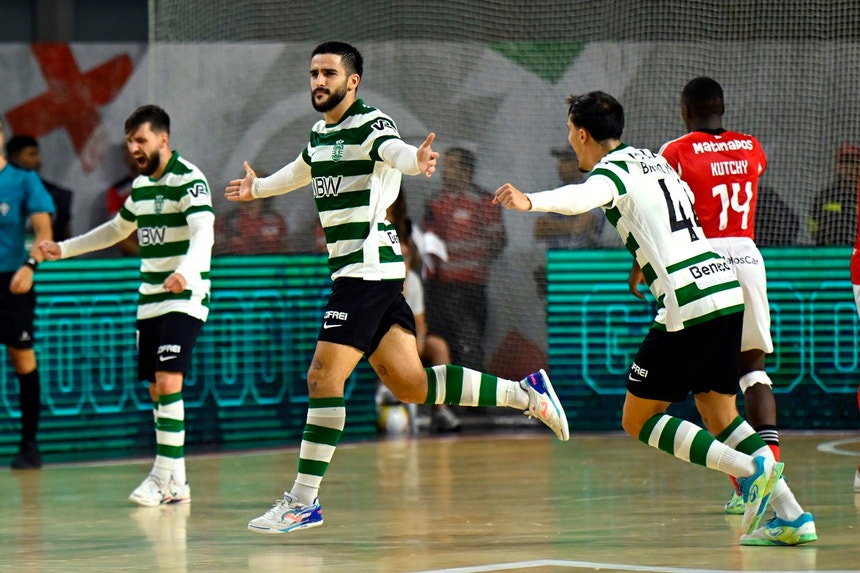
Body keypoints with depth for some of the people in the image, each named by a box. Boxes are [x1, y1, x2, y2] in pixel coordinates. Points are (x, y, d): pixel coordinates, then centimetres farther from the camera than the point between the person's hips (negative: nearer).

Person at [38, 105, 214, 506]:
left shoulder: (188, 179, -12)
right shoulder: (141, 185, 14)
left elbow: (203, 233, -28)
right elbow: (118, 229, 32)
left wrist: (186, 271, -47)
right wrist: (65, 249, 33)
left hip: (184, 298, -8)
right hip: (149, 302, 8)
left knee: (168, 382, -18)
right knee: (156, 391, 6)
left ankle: (164, 477, -15)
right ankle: (176, 482, 12)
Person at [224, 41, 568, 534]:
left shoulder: (371, 124, -10)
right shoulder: (320, 133, 17)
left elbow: (394, 150, -34)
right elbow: (302, 171, 41)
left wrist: (415, 161, -57)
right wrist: (258, 188, 58)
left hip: (368, 268, -9)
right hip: (354, 269, 9)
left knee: (323, 378, -11)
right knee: (409, 383, 4)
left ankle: (302, 502, -8)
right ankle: (526, 394, 13)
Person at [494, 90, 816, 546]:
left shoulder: (614, 170, -3)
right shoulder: (653, 160, 22)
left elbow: (584, 196, -27)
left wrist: (531, 202, -45)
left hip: (689, 302, -8)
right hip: (726, 288, 8)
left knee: (638, 419, 2)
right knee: (719, 414, 17)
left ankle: (751, 470, -14)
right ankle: (792, 516, 7)